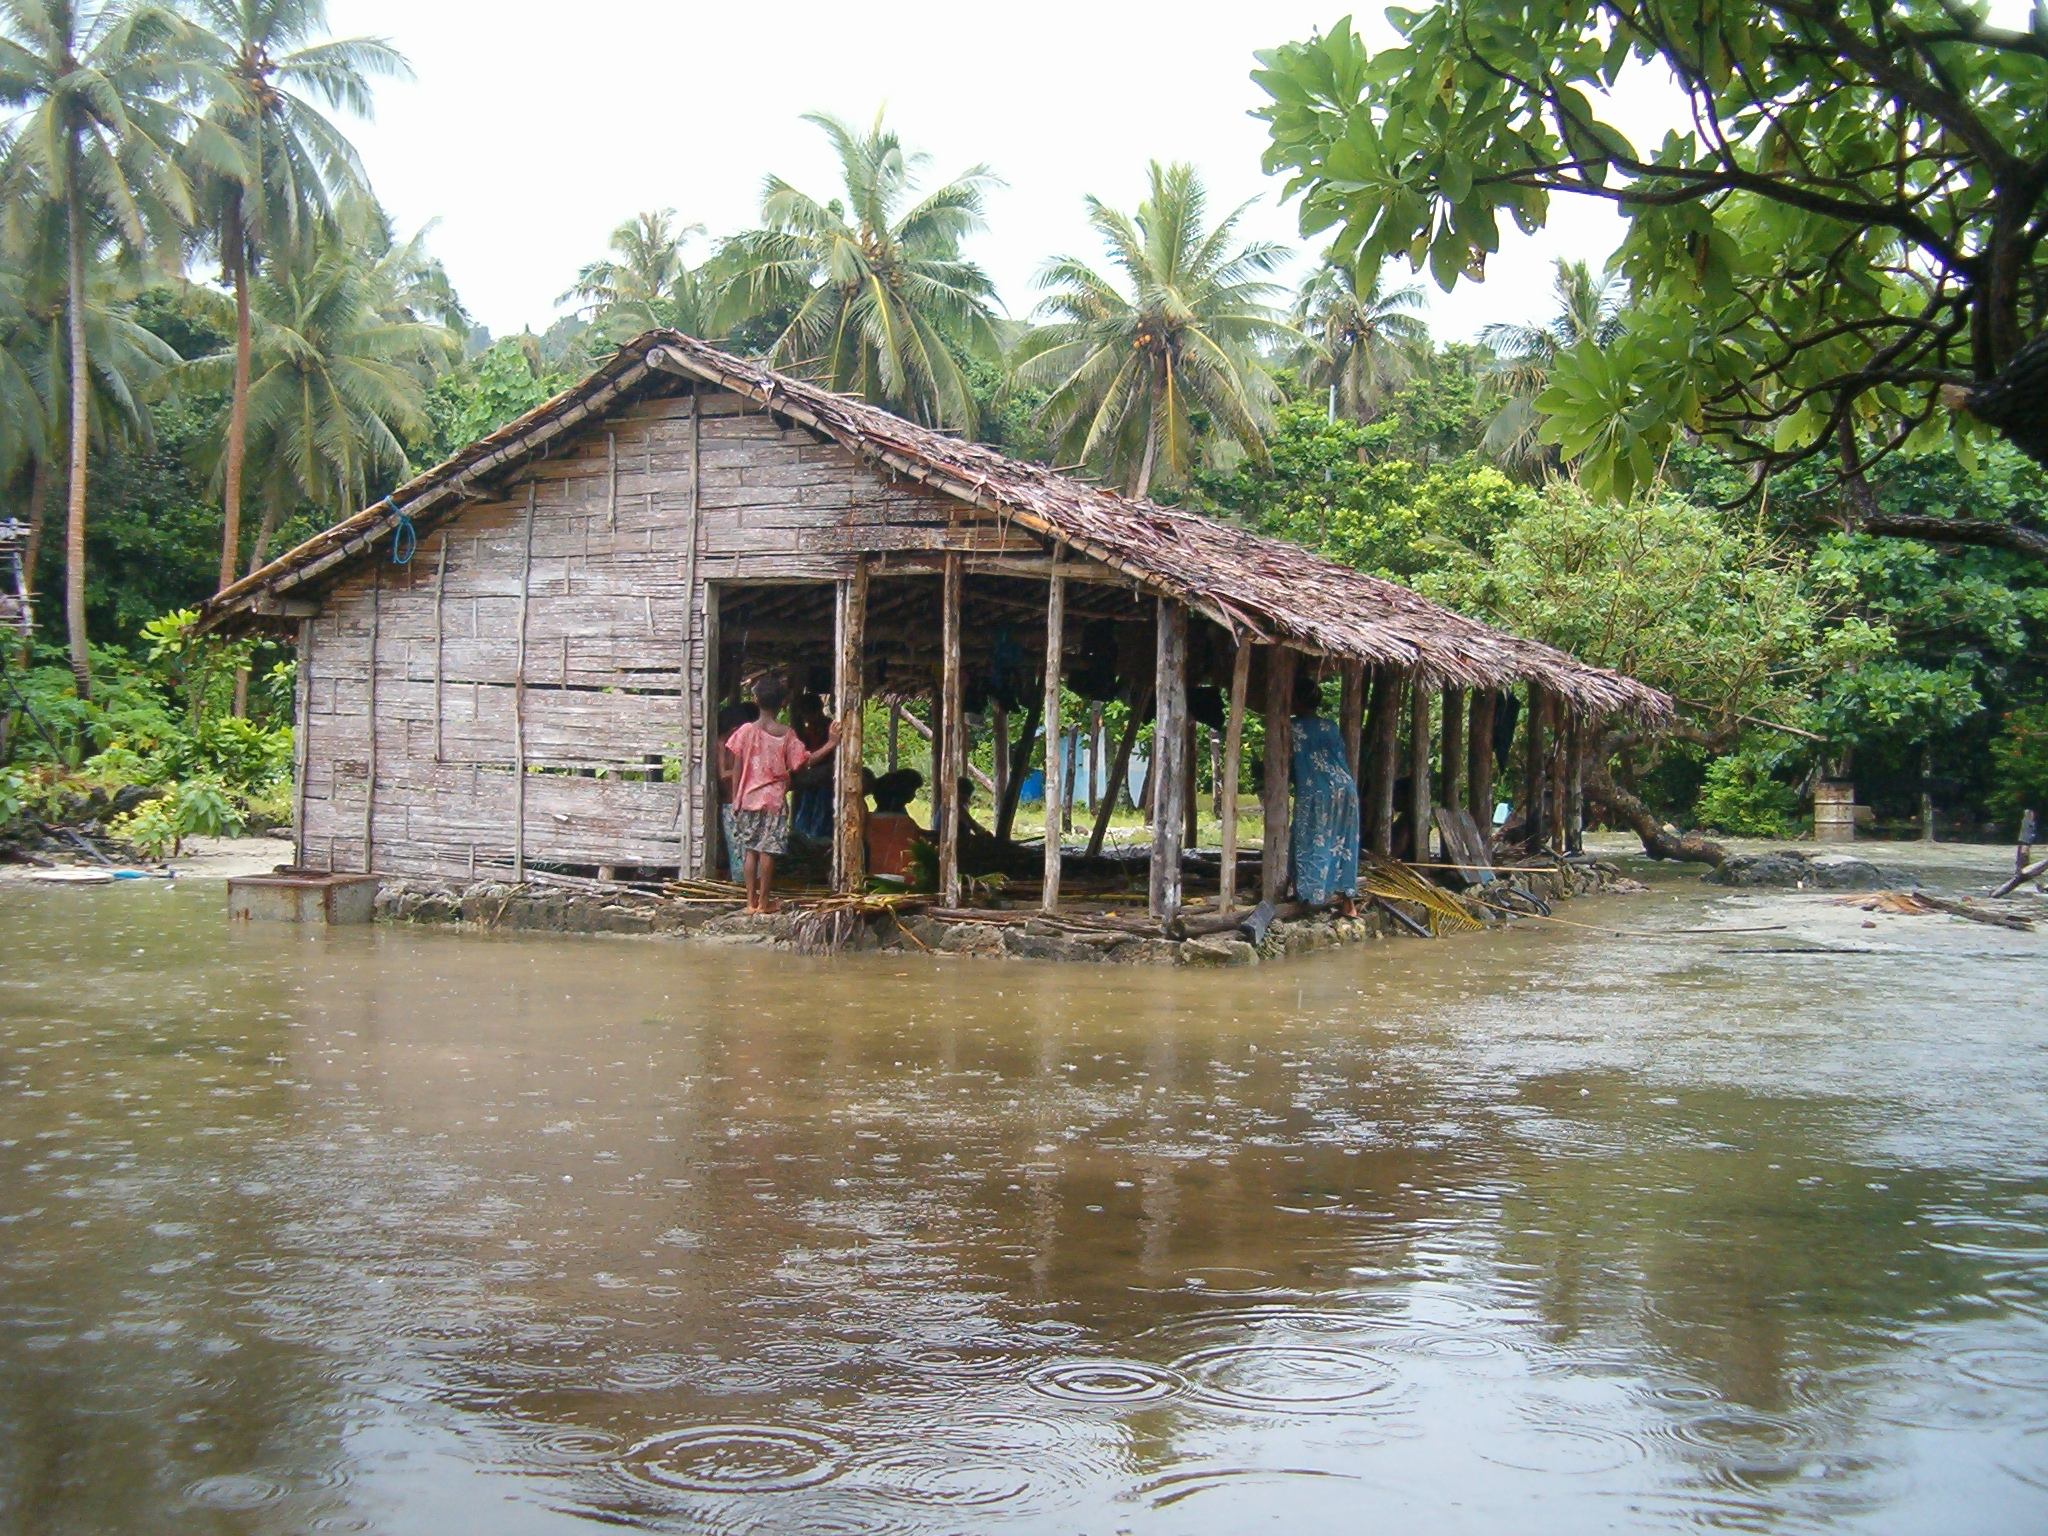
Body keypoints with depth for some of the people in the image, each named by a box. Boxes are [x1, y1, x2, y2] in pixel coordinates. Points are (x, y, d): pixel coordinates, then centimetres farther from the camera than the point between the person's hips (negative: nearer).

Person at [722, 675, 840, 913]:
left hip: (748, 798, 2)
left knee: (751, 851, 9)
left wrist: (735, 799, 4)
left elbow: (736, 768, -2)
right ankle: (764, 901, 5)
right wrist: (830, 744, 2)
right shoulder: (786, 734, -6)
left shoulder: (746, 731, -3)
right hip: (774, 800, -2)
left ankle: (751, 900, 10)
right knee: (768, 852, 2)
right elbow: (805, 761, -5)